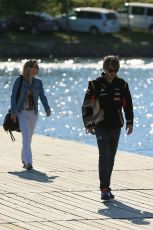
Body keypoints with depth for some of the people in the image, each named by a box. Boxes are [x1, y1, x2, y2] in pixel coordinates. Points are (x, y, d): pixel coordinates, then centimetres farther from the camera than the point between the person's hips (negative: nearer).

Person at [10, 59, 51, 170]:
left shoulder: (38, 83, 6)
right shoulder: (19, 80, -6)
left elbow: (42, 97, 1)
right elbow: (13, 96, -6)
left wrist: (47, 109, -15)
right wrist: (13, 112, -15)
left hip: (33, 113, 5)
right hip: (21, 112, -5)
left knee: (29, 137, 12)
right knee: (26, 136, -17)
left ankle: (24, 159, 29)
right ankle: (28, 162, -23)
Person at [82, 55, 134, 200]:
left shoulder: (122, 85, 4)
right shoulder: (96, 84, -4)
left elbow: (128, 105, 8)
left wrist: (129, 122, -1)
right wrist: (88, 124, -5)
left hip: (115, 127, 4)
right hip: (101, 127, -4)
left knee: (111, 158, 9)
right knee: (104, 156, -14)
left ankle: (106, 186, 19)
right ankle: (104, 189, -17)